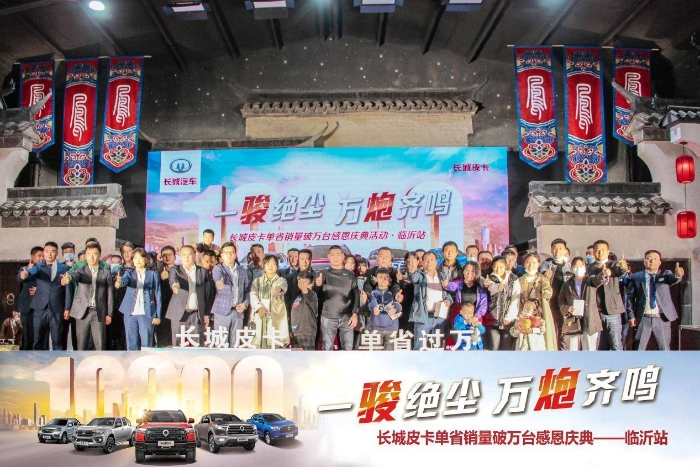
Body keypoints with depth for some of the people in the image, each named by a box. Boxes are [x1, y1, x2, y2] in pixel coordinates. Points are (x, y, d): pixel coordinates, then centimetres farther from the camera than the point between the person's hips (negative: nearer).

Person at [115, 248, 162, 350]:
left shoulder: (153, 275, 8)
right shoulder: (129, 273, 11)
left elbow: (158, 296, 6)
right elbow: (125, 279, -13)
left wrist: (157, 316, -2)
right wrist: (119, 282, -38)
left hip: (147, 314, -2)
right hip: (130, 314, 2)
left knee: (146, 344, -2)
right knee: (131, 344, 5)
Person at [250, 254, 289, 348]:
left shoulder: (281, 280, 10)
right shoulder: (257, 281, 16)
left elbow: (281, 287, -14)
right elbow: (253, 295, 0)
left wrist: (278, 289, -39)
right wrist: (260, 307, -20)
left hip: (276, 318, -1)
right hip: (259, 317, 1)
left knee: (275, 344, -9)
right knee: (257, 344, -5)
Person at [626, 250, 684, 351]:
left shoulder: (666, 274, 8)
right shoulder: (635, 277, 6)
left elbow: (673, 279, -14)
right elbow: (630, 297, 3)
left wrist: (678, 275, -38)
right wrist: (631, 316, -5)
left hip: (662, 319, 1)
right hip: (642, 319, -1)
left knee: (664, 349, 6)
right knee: (638, 349, 4)